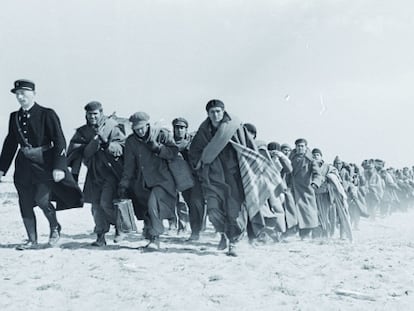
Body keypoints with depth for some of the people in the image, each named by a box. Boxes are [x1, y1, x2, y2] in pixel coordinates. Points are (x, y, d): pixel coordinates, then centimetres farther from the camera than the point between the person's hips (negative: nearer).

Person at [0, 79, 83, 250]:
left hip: (44, 162, -5)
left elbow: (59, 141, -10)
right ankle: (32, 240, 19)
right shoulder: (14, 117, 9)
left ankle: (55, 227, 16)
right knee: (25, 204, 6)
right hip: (24, 164, 6)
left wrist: (59, 167, -19)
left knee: (41, 199, -13)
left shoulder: (47, 114, -7)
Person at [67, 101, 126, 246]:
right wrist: (93, 143, -18)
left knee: (106, 202, -13)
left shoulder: (111, 127, -2)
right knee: (96, 204, 4)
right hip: (94, 173, 4)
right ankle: (100, 236, 14)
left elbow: (122, 146, -9)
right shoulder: (82, 131, 7)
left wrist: (107, 144, -25)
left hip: (111, 172, -4)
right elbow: (77, 151, -4)